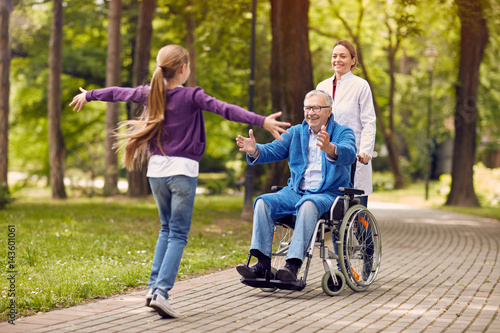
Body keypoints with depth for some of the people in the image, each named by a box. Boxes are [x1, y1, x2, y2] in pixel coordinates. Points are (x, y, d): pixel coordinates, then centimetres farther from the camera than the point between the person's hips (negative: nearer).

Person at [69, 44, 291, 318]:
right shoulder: (191, 96, -9)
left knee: (167, 229, 20)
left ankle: (153, 286, 12)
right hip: (182, 170, -5)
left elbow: (117, 93, 22)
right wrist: (262, 121, -29)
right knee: (178, 234, -1)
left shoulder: (150, 93, 7)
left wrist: (88, 95, 40)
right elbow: (224, 109, -22)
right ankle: (161, 292, -14)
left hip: (156, 169, 5)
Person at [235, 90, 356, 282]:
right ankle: (263, 264, -26)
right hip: (295, 192, 5)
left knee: (308, 205, -37)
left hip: (329, 195, -5)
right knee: (263, 202, -21)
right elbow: (273, 150, 4)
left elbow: (348, 155, -20)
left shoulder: (343, 133, 3)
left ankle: (293, 264, -43)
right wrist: (254, 150, -20)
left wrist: (329, 148, -44)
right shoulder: (295, 133, 18)